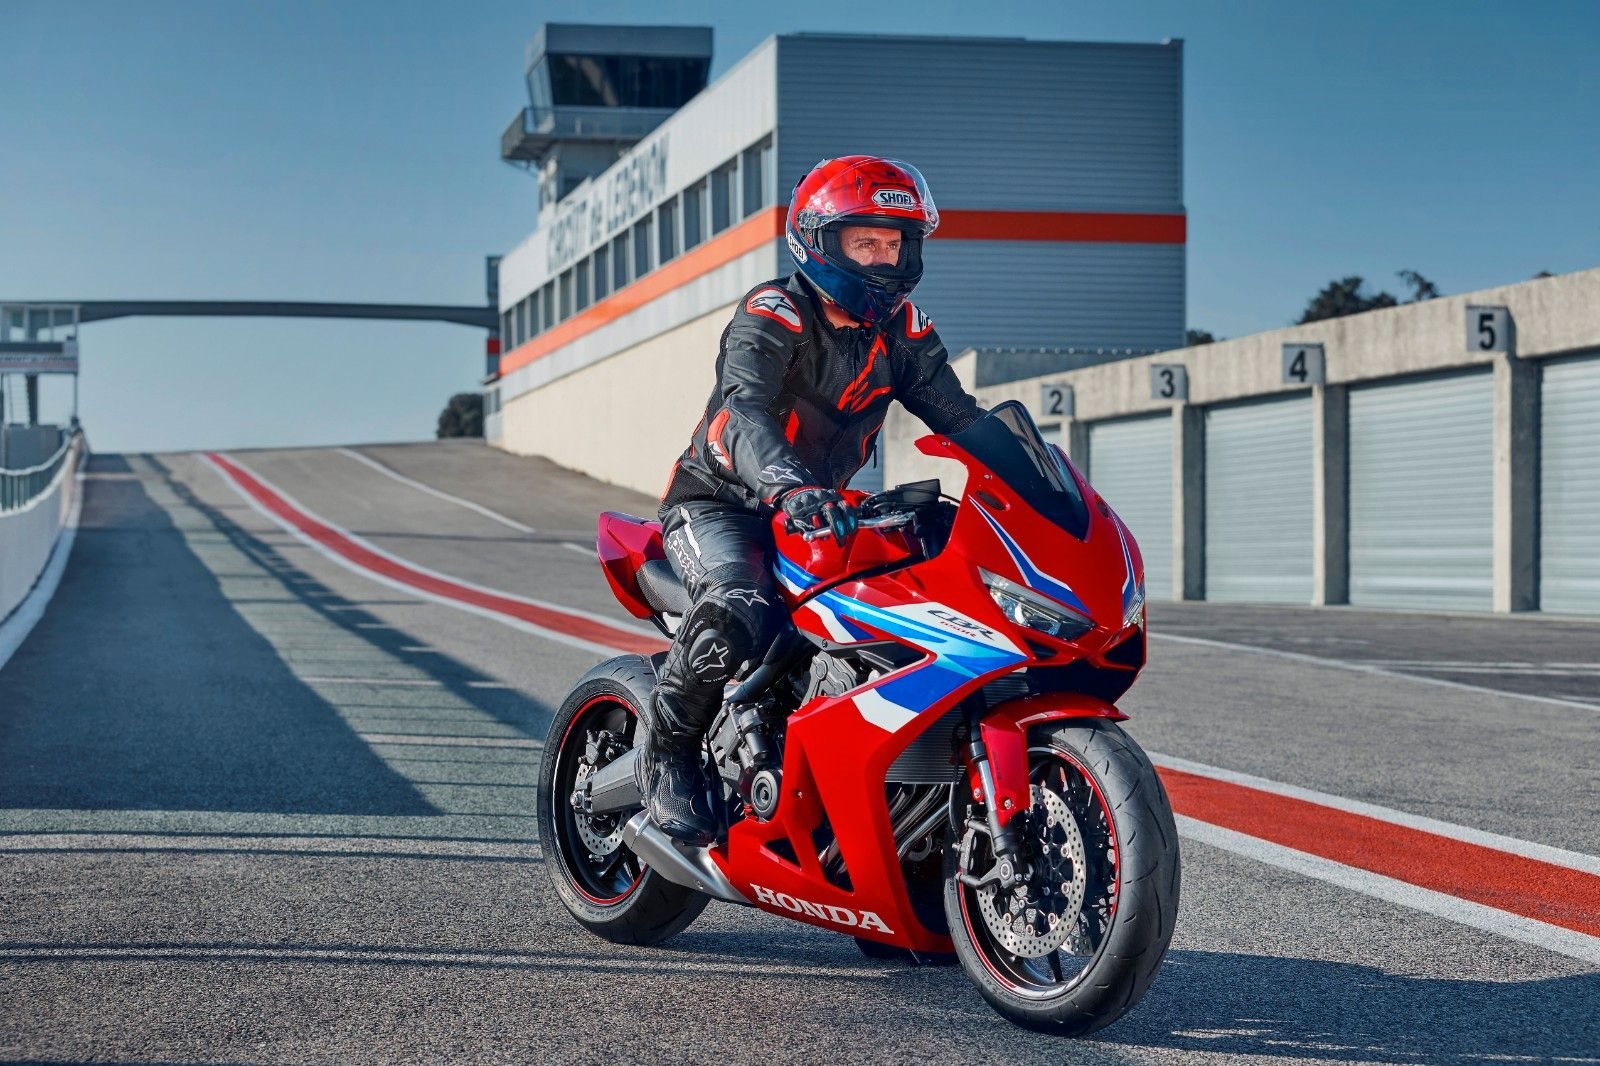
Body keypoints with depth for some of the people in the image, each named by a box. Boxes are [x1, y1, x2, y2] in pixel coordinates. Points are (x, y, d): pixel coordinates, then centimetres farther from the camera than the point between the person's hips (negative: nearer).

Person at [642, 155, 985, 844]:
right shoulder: (773, 315, -17)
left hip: (819, 514, 7)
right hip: (719, 503, -6)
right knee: (740, 611, -36)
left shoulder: (901, 330, 5)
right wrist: (790, 486, -54)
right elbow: (744, 412, -35)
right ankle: (666, 753, -13)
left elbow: (960, 418, 2)